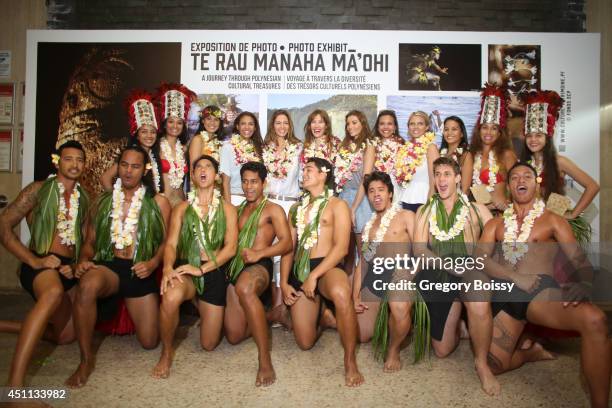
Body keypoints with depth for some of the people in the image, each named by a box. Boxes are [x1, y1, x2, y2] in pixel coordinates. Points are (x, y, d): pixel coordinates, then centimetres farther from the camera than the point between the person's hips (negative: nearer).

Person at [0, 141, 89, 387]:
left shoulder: (84, 199, 11)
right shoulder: (39, 190, -3)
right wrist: (34, 261, -18)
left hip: (69, 268, 6)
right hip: (41, 264, -6)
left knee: (65, 336, 10)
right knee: (54, 291, -42)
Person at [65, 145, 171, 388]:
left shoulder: (158, 203, 3)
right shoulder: (103, 202, 10)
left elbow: (166, 241, 1)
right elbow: (90, 242, 11)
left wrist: (153, 263, -17)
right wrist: (84, 260, -10)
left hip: (140, 272, 0)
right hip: (108, 265, 0)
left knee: (149, 342, 1)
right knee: (87, 285, -39)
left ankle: (132, 310, 38)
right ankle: (86, 360, -19)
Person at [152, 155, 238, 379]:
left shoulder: (227, 209, 5)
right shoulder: (182, 208, 8)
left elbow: (231, 247, -6)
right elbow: (171, 243, -3)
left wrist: (201, 269, -19)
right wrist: (168, 268, -25)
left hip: (213, 271, 1)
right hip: (185, 270, 0)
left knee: (209, 344, 3)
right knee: (170, 296, -38)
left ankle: (199, 307, 37)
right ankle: (167, 351, -10)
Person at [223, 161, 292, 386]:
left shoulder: (273, 209, 7)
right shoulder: (238, 210, 24)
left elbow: (287, 243, -6)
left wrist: (259, 253, -20)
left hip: (259, 266, -6)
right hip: (235, 268, 6)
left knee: (245, 289, -44)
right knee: (234, 336, 1)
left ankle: (265, 360, -39)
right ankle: (264, 316, 32)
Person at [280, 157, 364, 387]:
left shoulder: (337, 205, 0)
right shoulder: (296, 208, 18)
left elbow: (341, 248, -12)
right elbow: (288, 248, 15)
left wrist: (314, 276, -20)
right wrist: (284, 282, 3)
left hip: (327, 268, -5)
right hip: (300, 271, 6)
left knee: (341, 293, -42)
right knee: (305, 342, 3)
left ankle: (350, 362, -25)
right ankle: (321, 315, 38)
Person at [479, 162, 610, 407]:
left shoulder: (553, 221, 12)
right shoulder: (495, 224, 17)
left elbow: (580, 260, 4)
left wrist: (583, 284, -20)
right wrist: (516, 277, -14)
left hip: (542, 292, -2)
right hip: (504, 294, 3)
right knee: (491, 364, -3)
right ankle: (532, 352, 27)